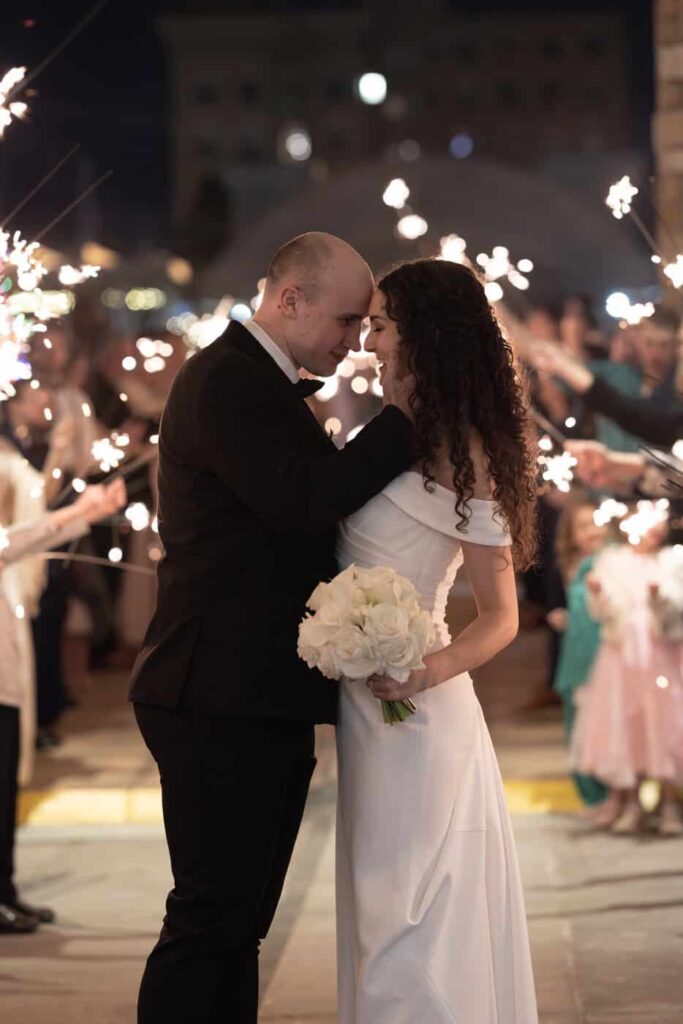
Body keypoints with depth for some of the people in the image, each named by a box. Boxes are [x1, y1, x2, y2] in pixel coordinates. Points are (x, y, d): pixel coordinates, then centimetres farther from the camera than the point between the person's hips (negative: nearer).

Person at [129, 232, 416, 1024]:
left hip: (263, 706, 10)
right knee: (210, 922, -6)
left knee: (236, 924, 14)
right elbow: (305, 500, -23)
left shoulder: (264, 384, 18)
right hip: (223, 705, -10)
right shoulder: (226, 378, -13)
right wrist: (406, 414, -18)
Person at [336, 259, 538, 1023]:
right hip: (373, 708, 9)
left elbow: (501, 617, -14)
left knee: (409, 924, -3)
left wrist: (431, 669, -27)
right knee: (387, 912, 15)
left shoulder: (458, 451, -13)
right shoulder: (404, 435, 12)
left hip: (409, 710, -9)